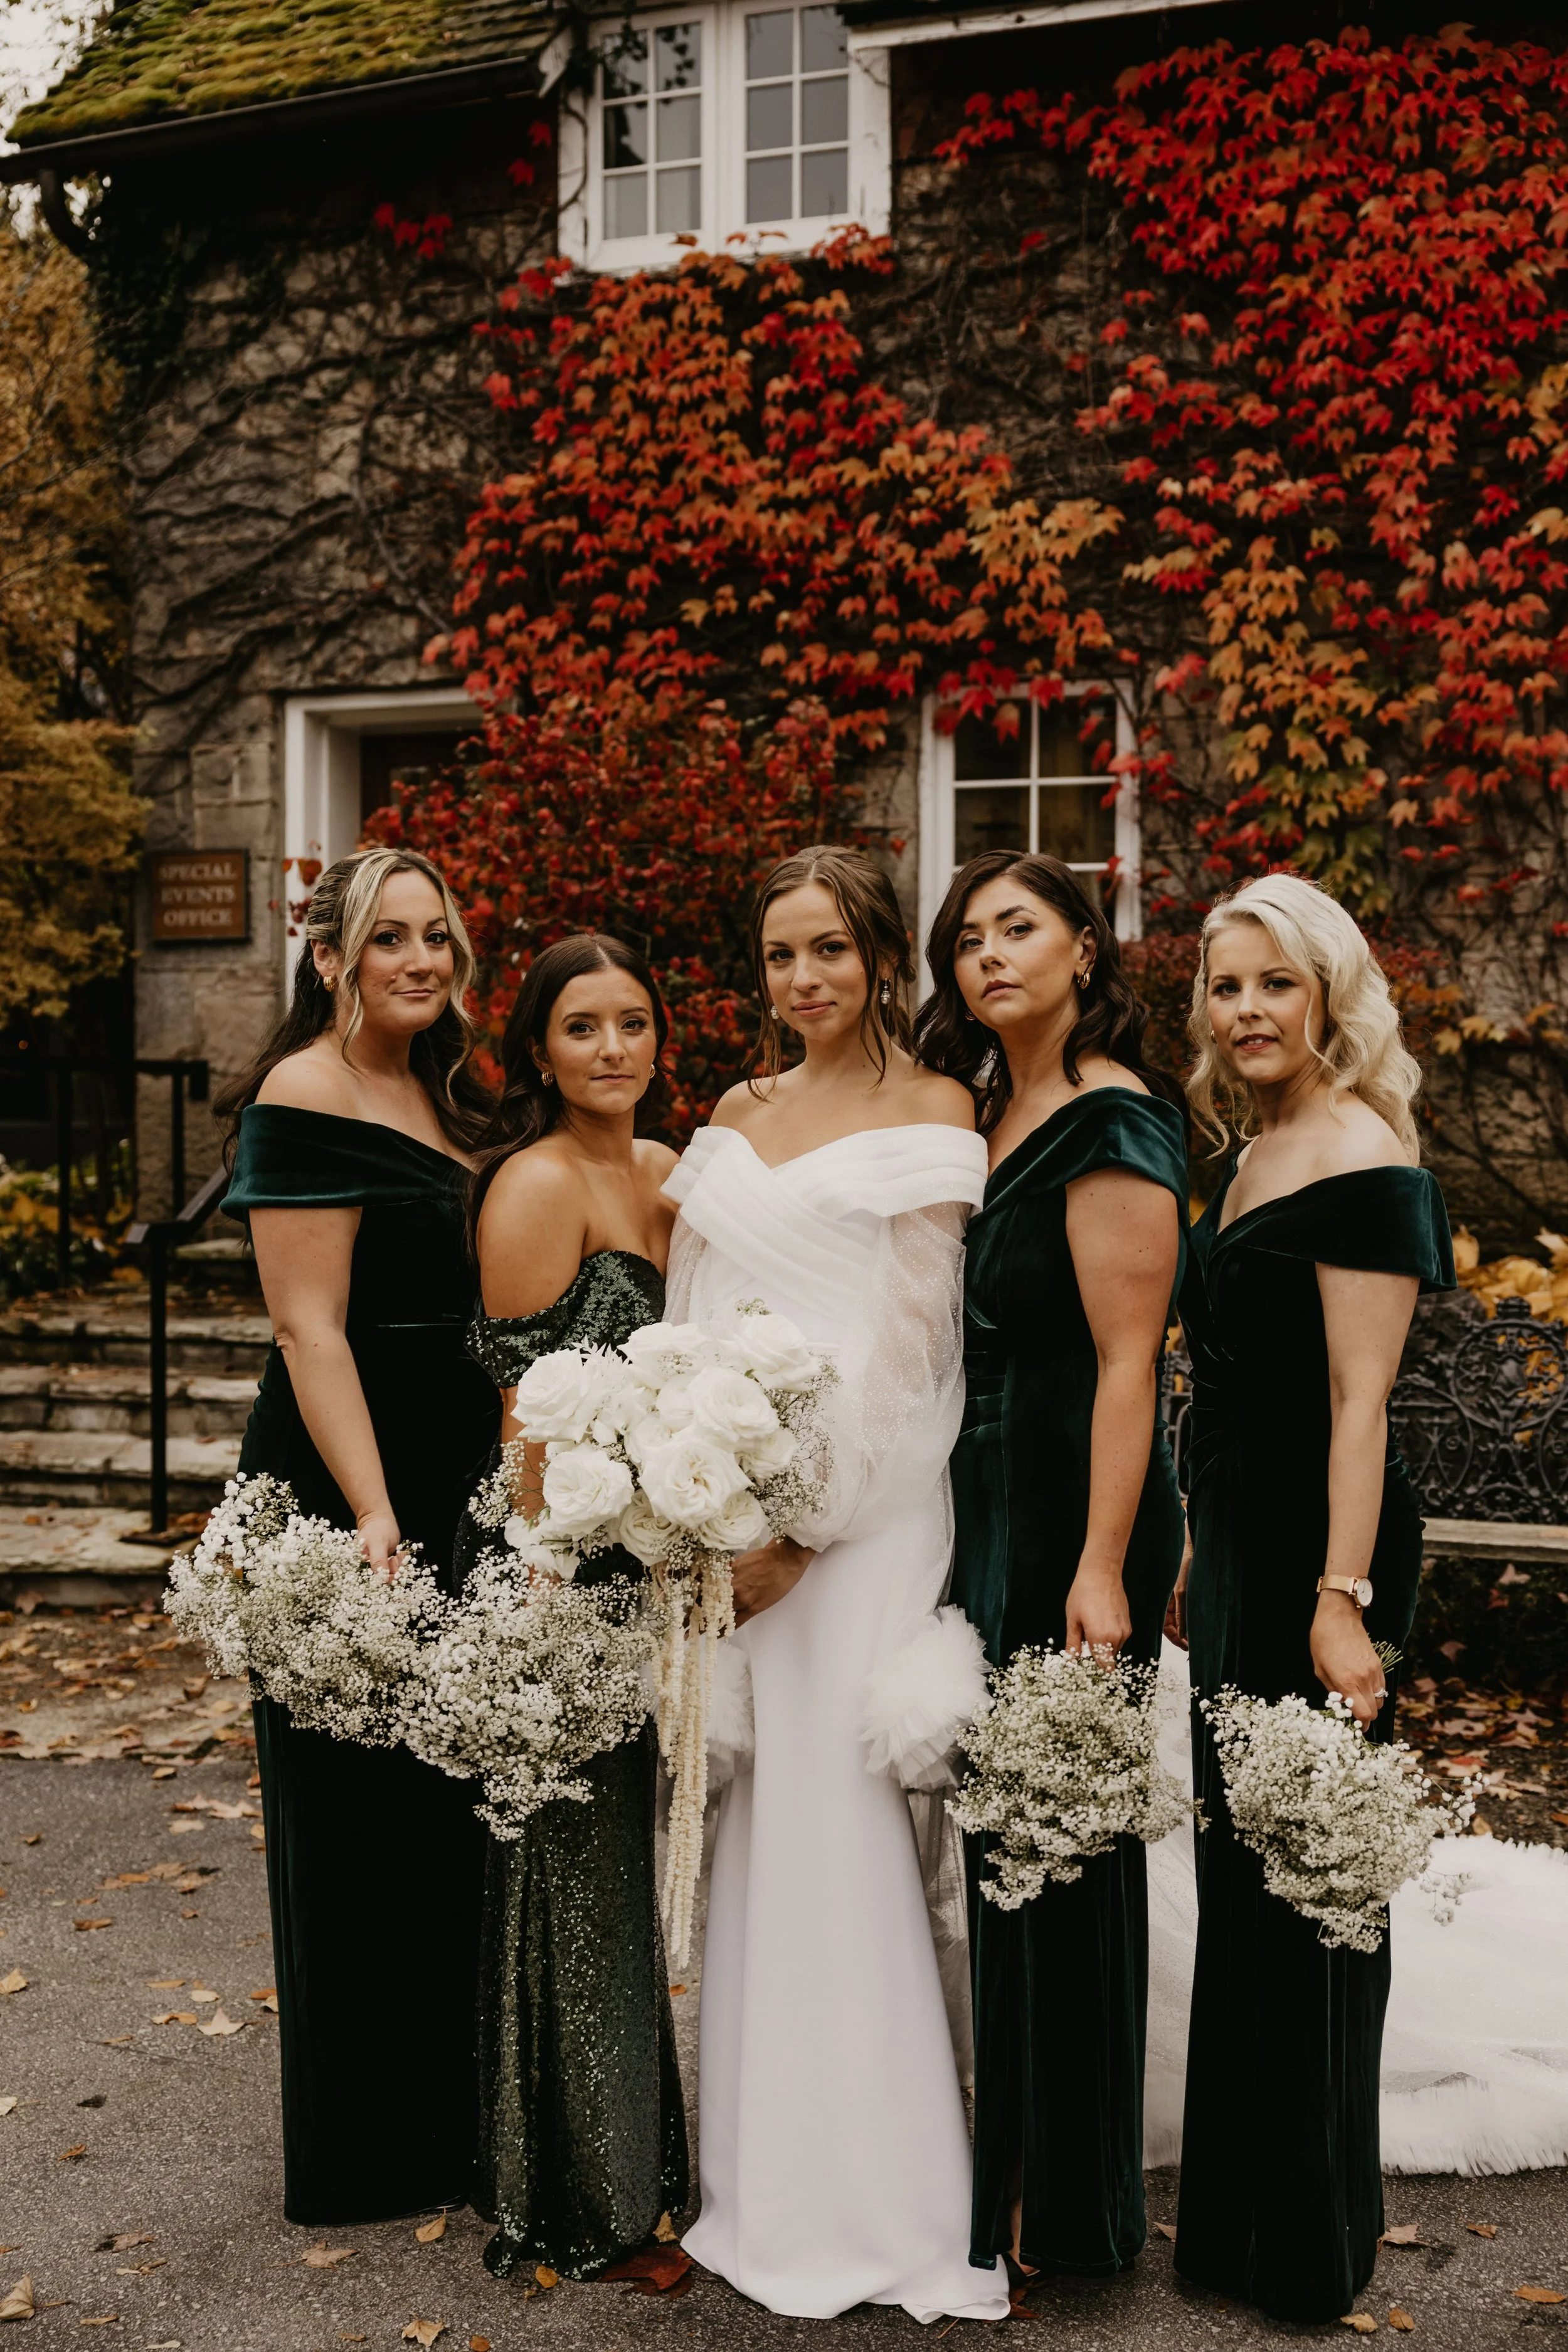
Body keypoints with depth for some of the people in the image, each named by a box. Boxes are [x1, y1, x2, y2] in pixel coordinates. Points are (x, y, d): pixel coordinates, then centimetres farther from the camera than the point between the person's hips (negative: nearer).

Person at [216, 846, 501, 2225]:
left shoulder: (439, 1099, 14)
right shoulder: (307, 1098, -12)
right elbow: (310, 1328, -18)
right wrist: (372, 1516, -24)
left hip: (454, 1488, 9)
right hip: (343, 1494, -9)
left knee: (448, 1816, 18)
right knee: (358, 1827, 4)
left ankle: (445, 2124, 35)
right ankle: (365, 2161, 21)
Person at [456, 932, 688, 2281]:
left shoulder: (666, 1173, 10)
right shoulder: (537, 1184, -15)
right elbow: (529, 1409, -18)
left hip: (643, 1556, 8)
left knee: (627, 1848, 19)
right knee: (567, 1855, 3)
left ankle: (634, 2157, 38)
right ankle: (564, 2204, 21)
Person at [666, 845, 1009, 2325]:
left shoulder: (931, 1114, -3)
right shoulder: (738, 1115, 15)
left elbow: (909, 1342, -9)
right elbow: (688, 1311, 14)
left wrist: (803, 1529, -14)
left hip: (858, 1511, -5)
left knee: (831, 1833, -2)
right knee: (734, 1832, 11)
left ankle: (861, 2205, 14)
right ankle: (747, 2178, 26)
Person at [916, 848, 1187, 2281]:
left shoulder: (1111, 1122, -14)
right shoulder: (995, 1117, 13)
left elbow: (1127, 1359, -20)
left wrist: (1102, 1567, -24)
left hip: (1074, 1517, -9)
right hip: (991, 1513, 9)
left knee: (1060, 1846, 3)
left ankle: (1064, 2206, 20)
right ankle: (1008, 2156, 35)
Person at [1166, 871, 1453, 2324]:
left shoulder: (1360, 1155, -13)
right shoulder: (1250, 1156, 14)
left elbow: (1359, 1398, -19)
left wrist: (1345, 1596, -24)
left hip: (1314, 1548, -9)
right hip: (1238, 1546, 9)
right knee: (1237, 1868, 17)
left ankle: (1309, 2250, 20)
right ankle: (1231, 2216, 34)